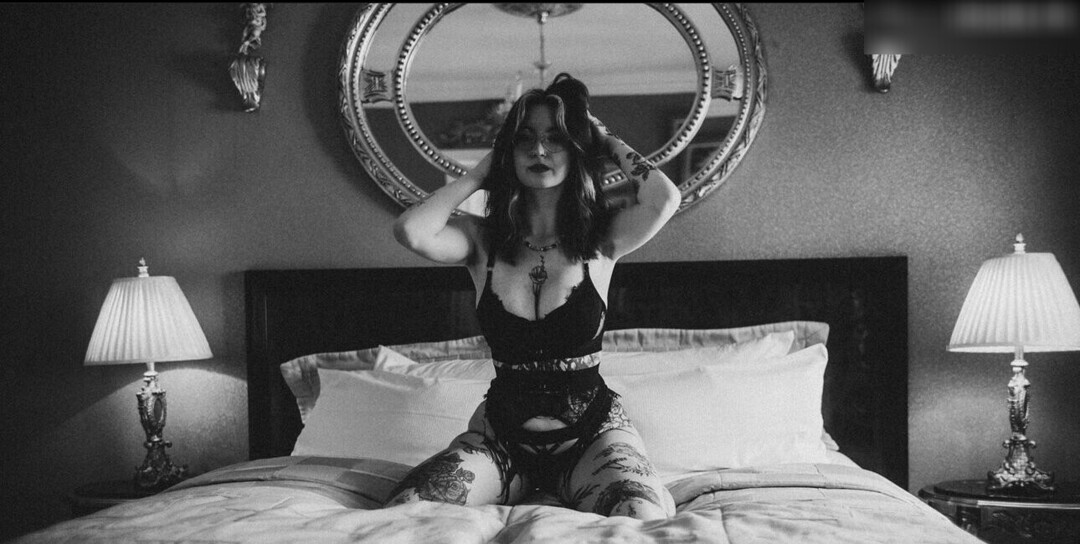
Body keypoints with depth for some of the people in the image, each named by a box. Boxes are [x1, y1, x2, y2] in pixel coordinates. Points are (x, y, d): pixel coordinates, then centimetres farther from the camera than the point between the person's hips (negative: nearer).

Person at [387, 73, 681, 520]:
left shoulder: (601, 239, -3)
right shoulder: (483, 239, -1)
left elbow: (664, 200, -23)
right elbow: (411, 231, -21)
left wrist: (610, 142, -5)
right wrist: (479, 174, -6)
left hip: (591, 431, -2)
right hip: (501, 434, 2)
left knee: (646, 520, -31)